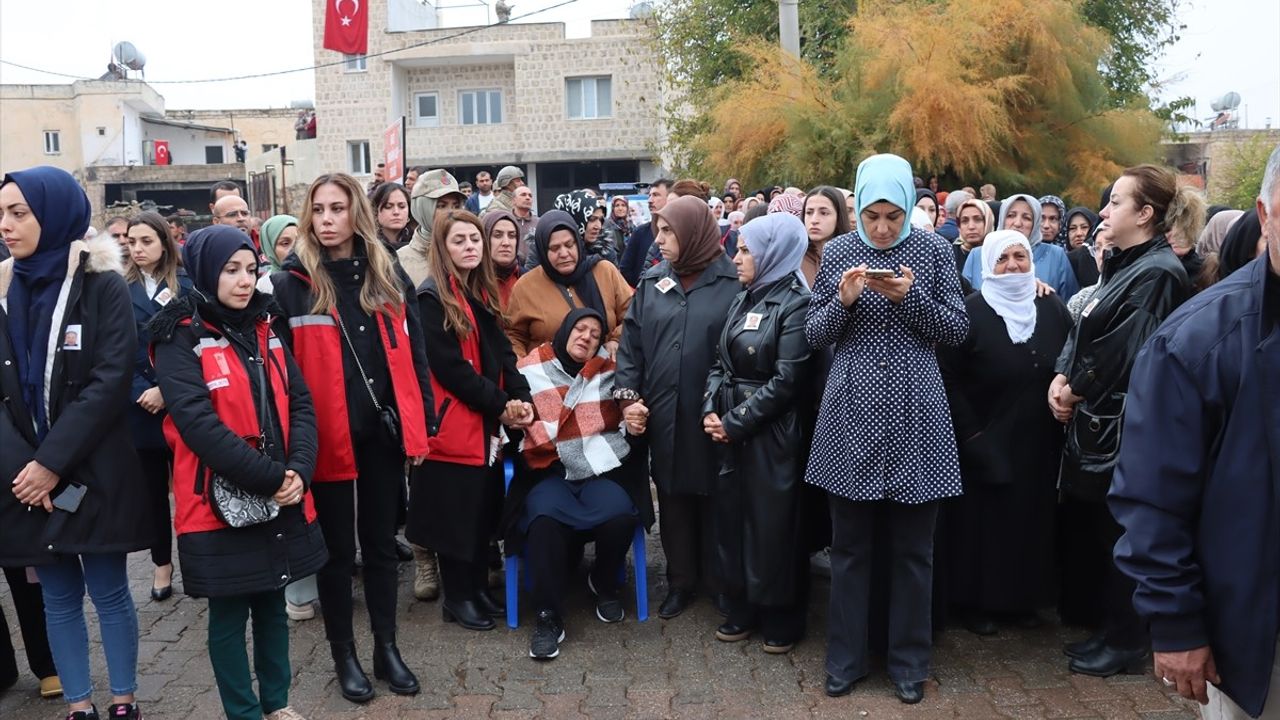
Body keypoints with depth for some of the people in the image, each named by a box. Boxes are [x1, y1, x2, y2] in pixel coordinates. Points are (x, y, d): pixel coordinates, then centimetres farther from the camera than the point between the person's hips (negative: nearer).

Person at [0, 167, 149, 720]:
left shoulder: (101, 285, -6)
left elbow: (110, 382, -14)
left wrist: (53, 462, -18)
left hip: (94, 473, -4)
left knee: (109, 592, 5)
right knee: (58, 597, 11)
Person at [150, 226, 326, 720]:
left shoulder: (265, 330, 10)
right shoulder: (180, 340, -9)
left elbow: (300, 404, 4)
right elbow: (199, 424, -19)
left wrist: (297, 471, -12)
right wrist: (269, 478, -21)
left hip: (283, 499, 5)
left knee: (272, 604, 17)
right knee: (229, 614, 7)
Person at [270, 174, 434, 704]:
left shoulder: (389, 277, 6)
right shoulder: (291, 284, -4)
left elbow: (412, 355, 8)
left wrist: (420, 424, 5)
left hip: (384, 431, 3)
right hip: (327, 437, -3)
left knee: (380, 542, 14)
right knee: (337, 549, 9)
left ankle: (386, 648, 27)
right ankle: (343, 656, 23)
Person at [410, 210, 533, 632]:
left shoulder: (485, 293, 12)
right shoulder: (433, 297, -11)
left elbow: (502, 353, 9)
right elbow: (449, 366, -17)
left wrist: (520, 397, -8)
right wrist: (500, 406, -15)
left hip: (488, 423, 7)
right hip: (454, 422, -7)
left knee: (485, 508, 13)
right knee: (457, 512, 3)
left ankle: (478, 587, 26)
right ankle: (457, 597, 16)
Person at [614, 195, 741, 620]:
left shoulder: (733, 282, -7)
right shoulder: (652, 282, 7)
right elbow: (631, 342, 9)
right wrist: (627, 395, -2)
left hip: (714, 416, -4)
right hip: (663, 414, 4)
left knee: (715, 499, 9)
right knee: (673, 499, 13)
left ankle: (722, 581, 25)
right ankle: (681, 581, 28)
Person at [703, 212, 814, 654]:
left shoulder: (795, 303, -11)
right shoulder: (742, 301, 12)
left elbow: (786, 381, -17)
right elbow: (721, 363, 13)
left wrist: (735, 421, -14)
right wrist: (711, 410, -4)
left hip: (773, 433, -7)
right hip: (731, 430, 7)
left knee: (774, 522, 2)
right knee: (732, 516, 11)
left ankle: (781, 619, 18)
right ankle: (743, 610, 26)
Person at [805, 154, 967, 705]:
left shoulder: (934, 251, 1)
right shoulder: (837, 253, 4)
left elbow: (958, 330, 0)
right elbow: (813, 335, 4)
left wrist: (911, 297, -16)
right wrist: (843, 300, -15)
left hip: (914, 416, -1)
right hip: (852, 414, 1)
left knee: (913, 549, 8)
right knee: (848, 545, 9)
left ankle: (909, 662, 24)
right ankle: (845, 658, 24)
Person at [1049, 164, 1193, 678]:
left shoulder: (1158, 273, -17)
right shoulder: (1125, 265, 14)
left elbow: (1127, 352, -21)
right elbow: (1085, 328, 12)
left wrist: (1078, 389, -8)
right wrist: (1062, 377, -3)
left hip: (1123, 425, -9)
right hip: (1100, 419, 9)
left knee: (1120, 535, 2)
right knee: (1100, 529, 16)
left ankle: (1126, 645, 16)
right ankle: (1113, 629, 29)